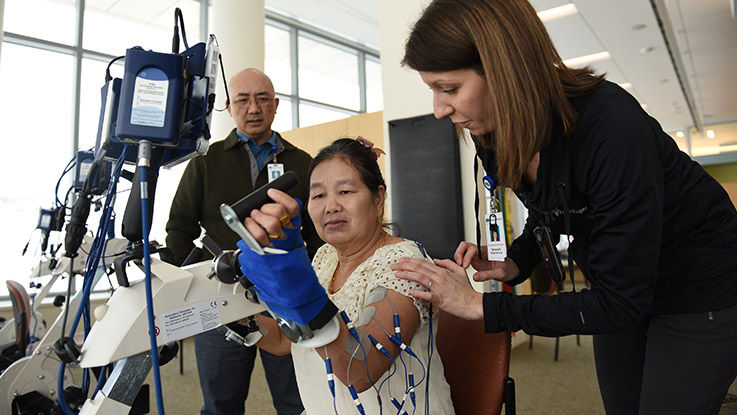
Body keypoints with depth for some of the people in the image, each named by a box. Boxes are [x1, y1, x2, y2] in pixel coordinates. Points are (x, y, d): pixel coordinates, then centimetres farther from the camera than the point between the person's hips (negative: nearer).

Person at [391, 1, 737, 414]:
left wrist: (481, 305, -31)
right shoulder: (493, 137, -14)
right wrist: (514, 264, -12)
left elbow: (619, 304, -32)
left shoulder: (612, 127, -36)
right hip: (616, 286, 6)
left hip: (701, 292, -6)